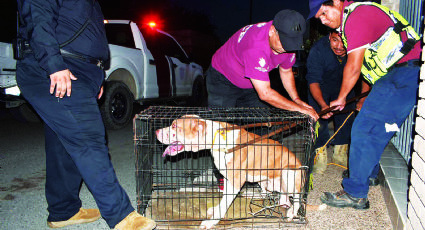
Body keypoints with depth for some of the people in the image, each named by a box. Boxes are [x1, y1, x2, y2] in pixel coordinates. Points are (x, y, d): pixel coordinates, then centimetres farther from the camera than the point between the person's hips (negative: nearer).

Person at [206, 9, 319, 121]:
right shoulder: (255, 46, -39)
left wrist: (297, 99, -8)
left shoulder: (288, 42, -15)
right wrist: (299, 108, -33)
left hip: (250, 87, 7)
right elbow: (265, 94, -39)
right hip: (223, 81, -6)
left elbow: (286, 72, 5)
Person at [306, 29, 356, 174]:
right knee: (319, 118, -14)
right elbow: (313, 81, -35)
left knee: (347, 118, 0)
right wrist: (323, 104, -49)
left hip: (344, 86, 3)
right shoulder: (318, 50, -32)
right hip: (321, 87, -3)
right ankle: (320, 155, 1)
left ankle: (340, 154, 17)